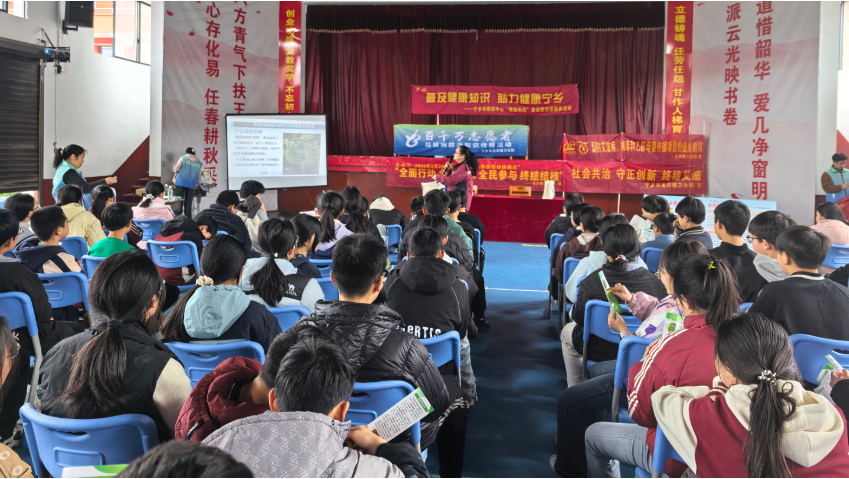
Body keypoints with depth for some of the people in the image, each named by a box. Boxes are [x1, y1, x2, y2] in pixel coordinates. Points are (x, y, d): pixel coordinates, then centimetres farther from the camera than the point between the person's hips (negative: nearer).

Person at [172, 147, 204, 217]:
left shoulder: (183, 158, 4)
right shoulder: (199, 162, 12)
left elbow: (176, 169, 3)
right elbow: (200, 176, 15)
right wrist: (197, 183, 30)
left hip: (181, 182, -2)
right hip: (192, 184, 2)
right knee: (188, 204, 5)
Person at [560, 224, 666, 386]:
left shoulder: (593, 281, -24)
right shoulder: (656, 282, -19)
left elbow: (578, 318, -10)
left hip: (600, 351, -3)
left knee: (568, 330, 30)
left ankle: (575, 386, 42)